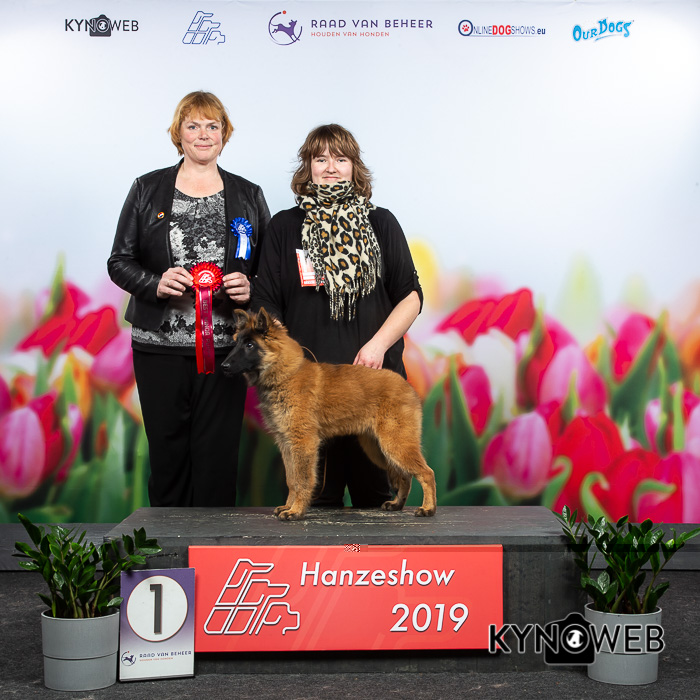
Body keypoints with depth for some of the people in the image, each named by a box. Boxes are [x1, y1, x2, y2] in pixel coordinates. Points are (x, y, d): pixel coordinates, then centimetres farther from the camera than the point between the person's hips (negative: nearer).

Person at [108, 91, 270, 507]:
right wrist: (155, 283, -13)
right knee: (167, 450, 4)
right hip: (160, 347, 0)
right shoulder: (147, 190, 7)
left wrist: (250, 289, -9)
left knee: (218, 455, -1)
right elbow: (120, 262, 6)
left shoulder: (248, 196, 10)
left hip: (224, 346, 0)